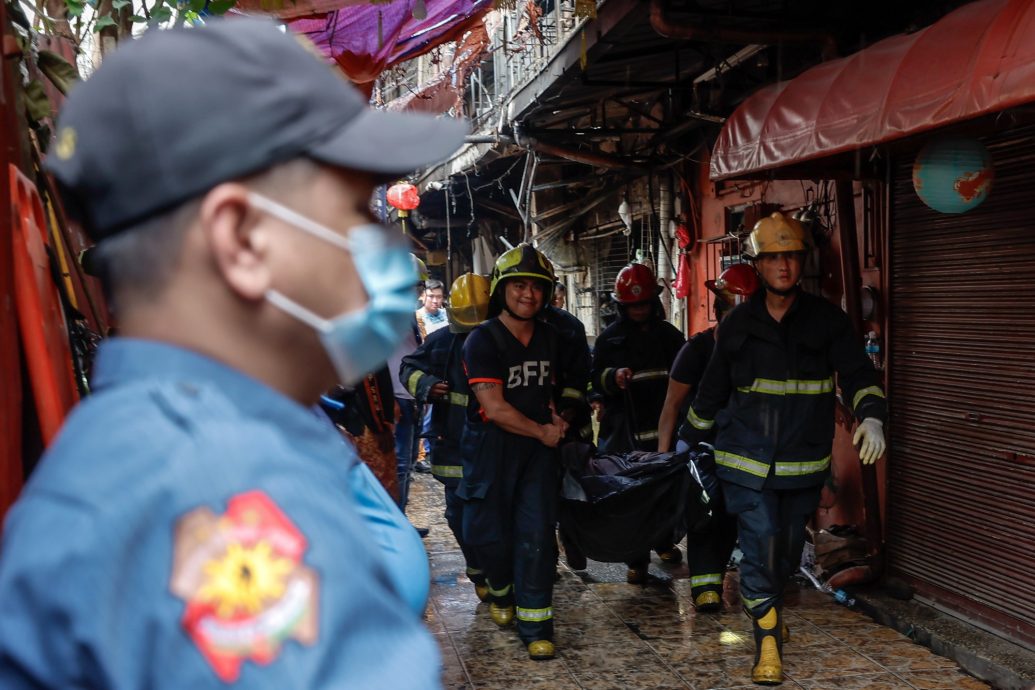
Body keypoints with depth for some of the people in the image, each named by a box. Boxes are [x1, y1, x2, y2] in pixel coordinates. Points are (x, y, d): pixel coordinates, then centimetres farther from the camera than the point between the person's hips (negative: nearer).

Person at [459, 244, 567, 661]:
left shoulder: (547, 337, 8)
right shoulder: (482, 340, -12)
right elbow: (495, 408, -17)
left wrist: (555, 417, 4)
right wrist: (543, 431, -9)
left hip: (538, 446, 4)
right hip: (491, 449, -4)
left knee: (536, 535, -2)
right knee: (489, 533, 3)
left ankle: (535, 624, 6)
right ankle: (502, 591, 34)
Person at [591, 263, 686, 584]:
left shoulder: (669, 334, 10)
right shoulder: (610, 337, 4)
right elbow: (595, 378, 1)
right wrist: (613, 376, -20)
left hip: (662, 425, 3)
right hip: (625, 427, -3)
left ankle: (663, 540, 34)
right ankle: (636, 559, 2)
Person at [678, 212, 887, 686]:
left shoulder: (826, 319, 0)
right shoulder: (737, 324, 2)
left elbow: (857, 373, -6)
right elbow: (712, 390, 12)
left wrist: (871, 416, -25)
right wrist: (687, 440, 19)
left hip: (804, 460, 1)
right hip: (747, 458, -1)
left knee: (789, 548, 14)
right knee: (760, 543, -11)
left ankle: (768, 605, 42)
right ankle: (768, 639, -1)